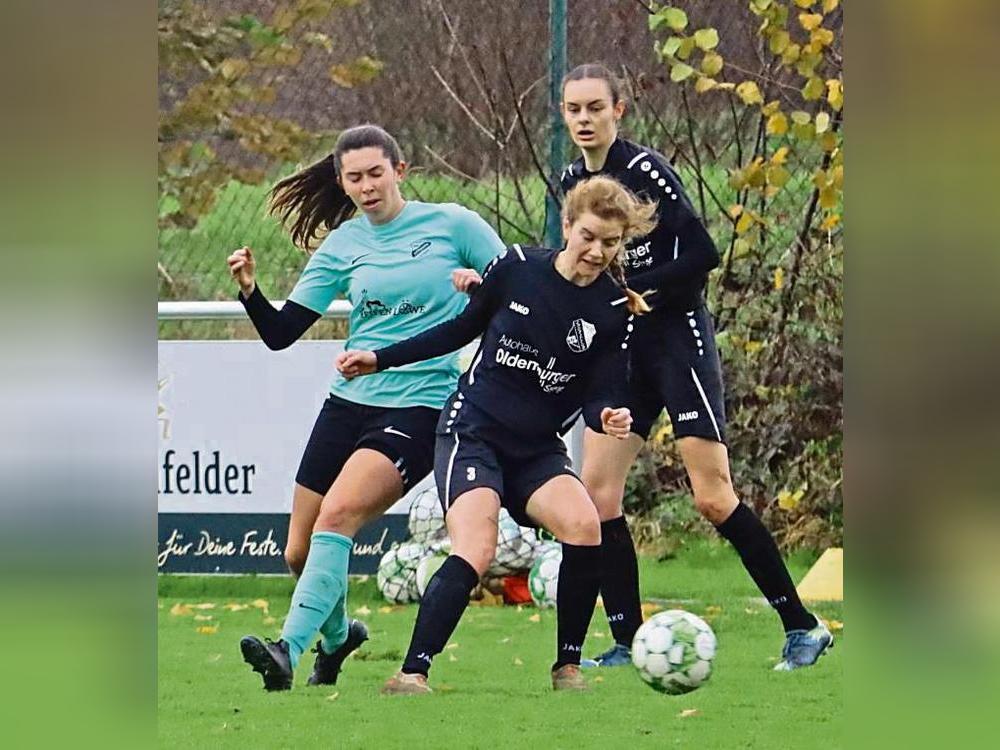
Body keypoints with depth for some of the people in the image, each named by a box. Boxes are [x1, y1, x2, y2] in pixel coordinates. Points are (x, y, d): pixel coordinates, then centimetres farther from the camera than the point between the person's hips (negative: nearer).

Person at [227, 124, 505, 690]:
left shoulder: (451, 224, -2)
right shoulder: (343, 244, 8)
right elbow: (280, 333, 6)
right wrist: (250, 290, -12)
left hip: (418, 409, -5)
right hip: (348, 403, 5)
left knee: (337, 514, -28)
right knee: (300, 552, 5)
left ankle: (289, 651, -32)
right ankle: (336, 632, 37)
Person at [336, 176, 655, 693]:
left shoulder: (617, 311, -4)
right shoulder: (517, 267, -6)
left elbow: (599, 396, -2)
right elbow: (464, 329, 11)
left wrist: (607, 418, -26)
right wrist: (381, 359, 11)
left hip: (538, 451, 2)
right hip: (472, 433, -2)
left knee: (584, 525, -24)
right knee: (476, 551, -26)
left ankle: (568, 665, -7)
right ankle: (412, 673, -24)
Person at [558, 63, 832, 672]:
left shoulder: (646, 171, -13)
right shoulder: (572, 183, 10)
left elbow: (703, 254, -17)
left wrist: (635, 289, -17)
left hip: (678, 336, -7)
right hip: (623, 347, 7)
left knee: (714, 498, -9)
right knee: (597, 492, -2)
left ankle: (803, 626, 1)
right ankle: (626, 644, 5)